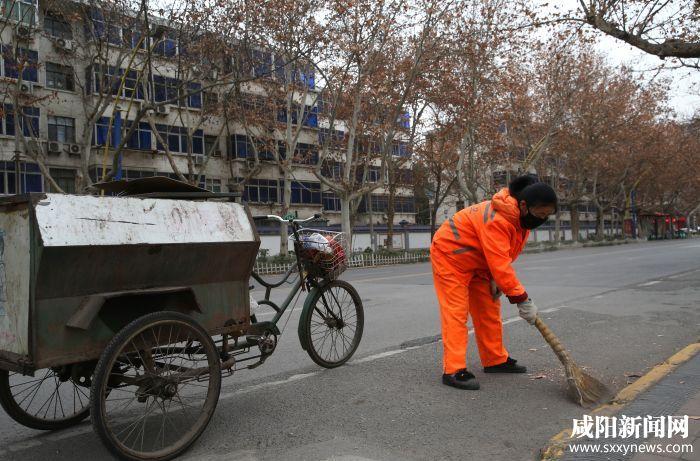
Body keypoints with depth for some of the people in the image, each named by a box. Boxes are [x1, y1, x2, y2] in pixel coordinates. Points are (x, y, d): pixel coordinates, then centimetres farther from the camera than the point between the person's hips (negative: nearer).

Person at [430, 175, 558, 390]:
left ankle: (495, 360, 23)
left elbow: (502, 257, 6)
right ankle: (453, 371, -11)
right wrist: (521, 299, -32)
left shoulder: (522, 216, -4)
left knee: (489, 310, 11)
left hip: (477, 262, 9)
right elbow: (499, 263, -37)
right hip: (450, 256, -9)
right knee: (456, 312, -13)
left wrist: (496, 279, -7)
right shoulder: (496, 219, -35)